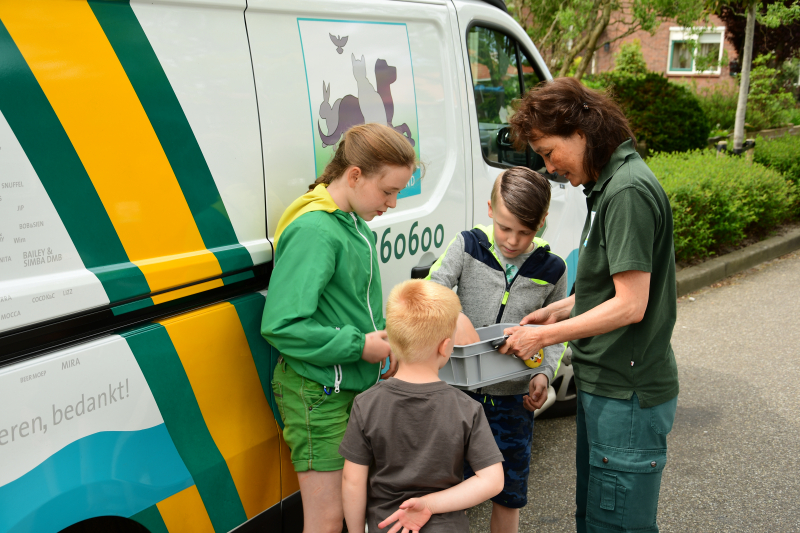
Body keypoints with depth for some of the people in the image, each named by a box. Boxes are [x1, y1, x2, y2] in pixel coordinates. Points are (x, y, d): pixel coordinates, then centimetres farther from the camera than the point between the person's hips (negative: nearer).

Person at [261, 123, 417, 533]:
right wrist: (359, 346, -21)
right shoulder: (314, 231, -22)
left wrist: (383, 339, 7)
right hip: (317, 393, -9)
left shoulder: (352, 221, 7)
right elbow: (280, 325, -27)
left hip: (355, 385, 9)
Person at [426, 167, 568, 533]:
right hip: (461, 386, -1)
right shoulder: (468, 246, -6)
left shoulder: (551, 269, -3)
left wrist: (544, 373, -10)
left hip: (515, 397, 1)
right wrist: (456, 318, -32)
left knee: (509, 491, 15)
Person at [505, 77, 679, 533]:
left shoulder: (627, 192, -20)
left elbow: (630, 305, -23)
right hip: (607, 385, 10)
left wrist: (545, 336, -16)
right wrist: (563, 309, 9)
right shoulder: (610, 184, 11)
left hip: (627, 396, -10)